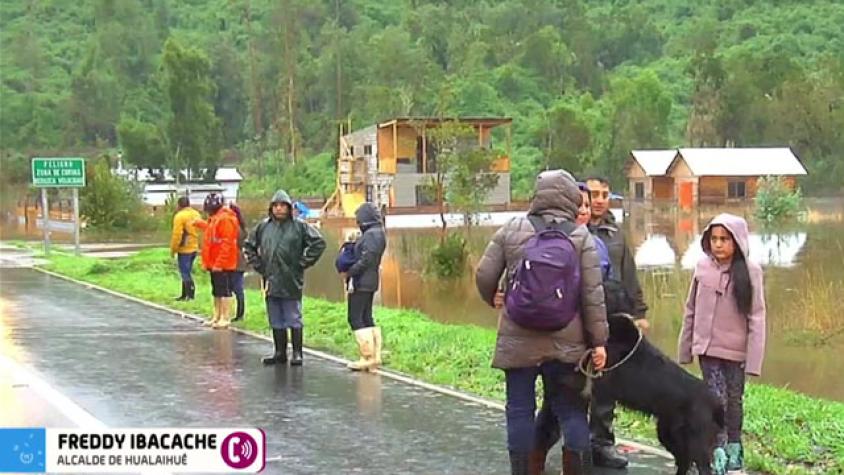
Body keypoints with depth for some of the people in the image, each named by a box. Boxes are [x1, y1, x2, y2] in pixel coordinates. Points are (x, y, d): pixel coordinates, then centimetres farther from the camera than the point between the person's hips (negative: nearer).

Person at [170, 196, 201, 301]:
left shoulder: (180, 216, -14)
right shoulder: (196, 214, 9)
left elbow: (177, 235, -16)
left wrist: (173, 249, -7)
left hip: (184, 249, -8)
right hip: (194, 248, 8)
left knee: (185, 273, -3)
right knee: (186, 272, 17)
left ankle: (191, 295, -8)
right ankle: (185, 294, 21)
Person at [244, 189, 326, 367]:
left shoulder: (299, 226, -5)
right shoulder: (263, 226, 7)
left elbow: (319, 243, -5)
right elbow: (249, 245, 19)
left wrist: (303, 263, -6)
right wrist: (258, 265, 9)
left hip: (291, 282, -4)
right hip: (270, 282, 4)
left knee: (294, 319, 2)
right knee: (276, 320, 12)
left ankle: (297, 353, 8)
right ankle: (280, 352, 21)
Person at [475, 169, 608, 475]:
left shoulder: (511, 231, 1)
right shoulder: (581, 236, -1)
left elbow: (484, 276, 2)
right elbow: (593, 294, -4)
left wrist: (494, 300, 23)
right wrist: (598, 341, 1)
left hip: (518, 340, 0)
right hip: (566, 342, 0)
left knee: (520, 410, 9)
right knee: (571, 410, 8)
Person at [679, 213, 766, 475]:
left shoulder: (750, 272, -10)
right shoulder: (703, 267, -4)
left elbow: (757, 317, -8)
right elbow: (691, 310, 4)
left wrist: (754, 359, -11)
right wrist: (685, 348, 6)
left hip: (736, 350, -1)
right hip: (707, 348, 1)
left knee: (734, 400, 12)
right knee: (717, 399, -5)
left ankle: (734, 448, 29)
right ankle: (718, 454, -1)